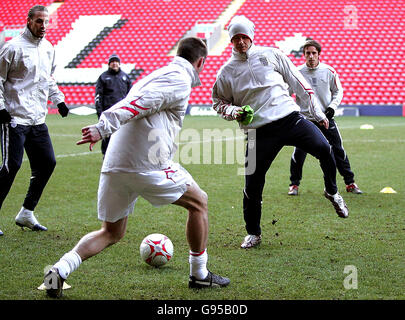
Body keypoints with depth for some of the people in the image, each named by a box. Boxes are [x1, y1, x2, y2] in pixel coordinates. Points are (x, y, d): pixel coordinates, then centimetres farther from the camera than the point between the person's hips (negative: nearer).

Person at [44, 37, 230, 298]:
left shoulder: (156, 75, 25)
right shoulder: (179, 80, -4)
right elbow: (138, 103, -18)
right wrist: (103, 128, -28)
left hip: (114, 166, 8)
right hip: (148, 166, -8)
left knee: (111, 233, 17)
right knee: (198, 202, 14)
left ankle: (61, 269, -3)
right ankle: (199, 274, 20)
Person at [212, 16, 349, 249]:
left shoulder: (271, 55, 8)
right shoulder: (226, 72, 8)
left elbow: (298, 82, 13)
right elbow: (219, 102, 19)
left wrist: (317, 111, 12)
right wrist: (233, 111, -3)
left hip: (290, 118, 0)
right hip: (260, 131, 0)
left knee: (324, 149, -22)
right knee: (253, 185, -3)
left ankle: (332, 192, 7)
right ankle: (253, 233, 19)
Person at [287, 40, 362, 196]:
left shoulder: (329, 71, -1)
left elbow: (338, 91, 10)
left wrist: (332, 106, -4)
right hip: (305, 118, -1)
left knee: (338, 151, 3)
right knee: (299, 152, -7)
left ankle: (350, 183, 16)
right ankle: (294, 184, 11)